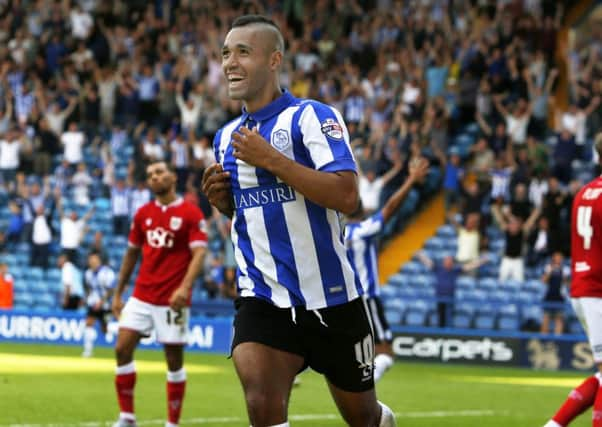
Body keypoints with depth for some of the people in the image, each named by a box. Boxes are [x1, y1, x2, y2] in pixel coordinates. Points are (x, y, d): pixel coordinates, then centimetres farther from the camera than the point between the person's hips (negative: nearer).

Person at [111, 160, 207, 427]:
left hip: (172, 300, -4)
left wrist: (184, 287, -29)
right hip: (141, 296, 5)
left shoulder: (191, 213, -6)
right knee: (122, 349, -5)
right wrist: (118, 294, 16)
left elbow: (199, 253, -14)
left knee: (174, 360, 2)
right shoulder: (143, 214, 10)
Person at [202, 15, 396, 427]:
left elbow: (346, 196, -24)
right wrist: (223, 199, 2)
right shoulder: (227, 137, 9)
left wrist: (271, 159, -25)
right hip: (263, 298, 4)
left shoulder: (313, 116, -11)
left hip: (331, 297, -4)